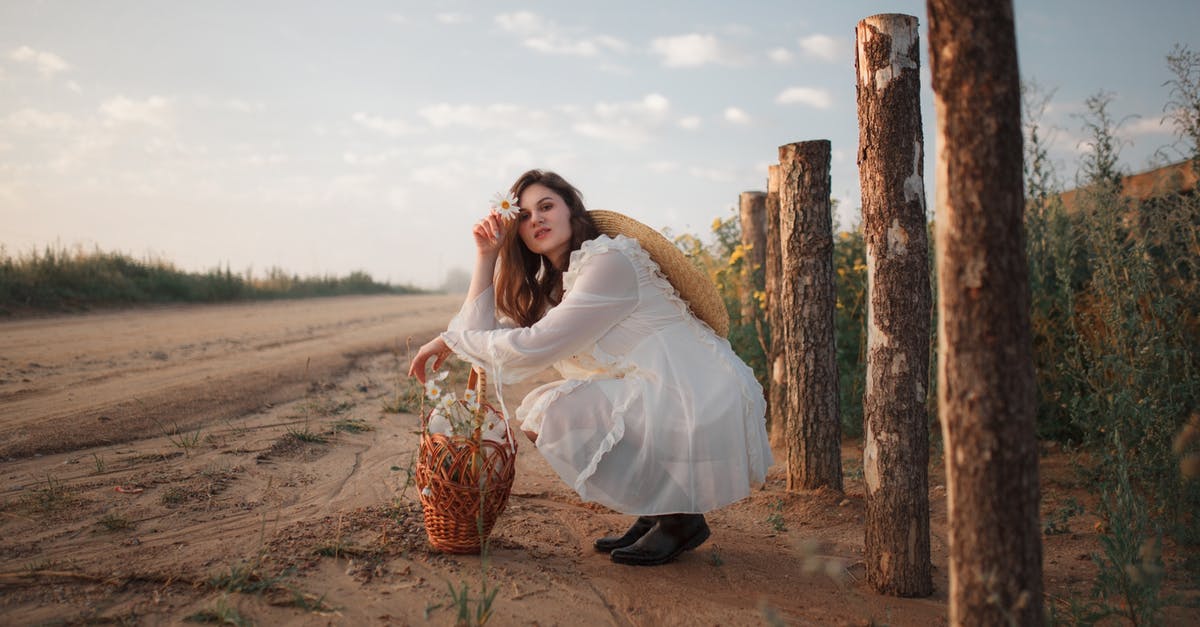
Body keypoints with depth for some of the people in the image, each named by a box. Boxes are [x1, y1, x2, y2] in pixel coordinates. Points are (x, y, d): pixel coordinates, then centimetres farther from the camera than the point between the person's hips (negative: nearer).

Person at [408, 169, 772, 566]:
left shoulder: (610, 261, -13)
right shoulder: (550, 287, 16)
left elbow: (534, 347, -17)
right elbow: (485, 334, 8)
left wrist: (451, 339, -6)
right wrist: (486, 256, 8)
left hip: (707, 406, -9)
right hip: (652, 401, 9)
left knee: (557, 411, -19)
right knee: (536, 415, 4)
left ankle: (680, 518, -5)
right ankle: (653, 512, 10)